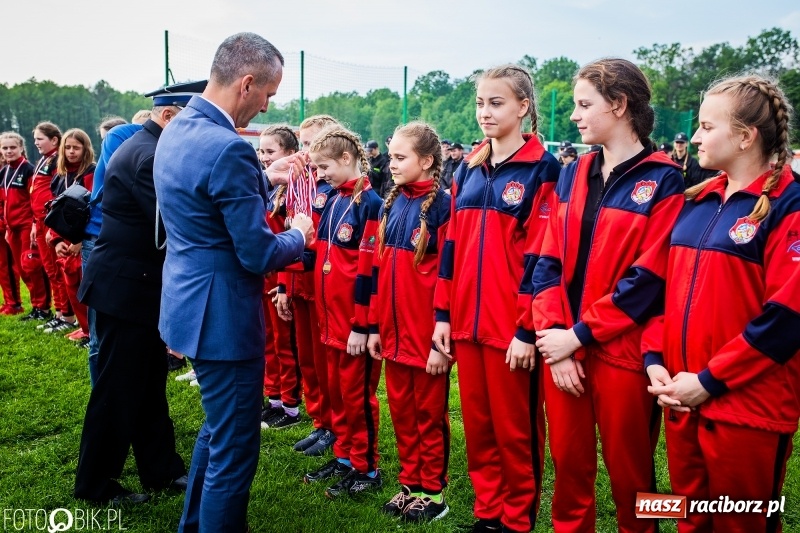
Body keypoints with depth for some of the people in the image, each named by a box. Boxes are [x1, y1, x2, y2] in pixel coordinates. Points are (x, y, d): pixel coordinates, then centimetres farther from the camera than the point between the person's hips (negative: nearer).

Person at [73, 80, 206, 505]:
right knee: (118, 389, 4)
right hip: (126, 288, -10)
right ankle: (95, 484, 21)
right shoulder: (147, 155, -21)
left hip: (136, 284, 10)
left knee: (149, 384, 17)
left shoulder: (146, 148, 10)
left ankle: (162, 470, 30)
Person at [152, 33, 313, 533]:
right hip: (224, 316, -10)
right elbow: (259, 255, -22)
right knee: (234, 449, 6)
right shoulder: (229, 149, -24)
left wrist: (268, 224, 16)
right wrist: (298, 234, -2)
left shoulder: (175, 130, 6)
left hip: (192, 304, 10)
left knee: (218, 431, 27)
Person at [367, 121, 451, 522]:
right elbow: (378, 267, 11)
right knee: (401, 410, 16)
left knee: (429, 413, 8)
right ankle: (409, 484, 31)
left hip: (427, 333, -6)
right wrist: (374, 325, 10)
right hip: (394, 331, 6)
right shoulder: (390, 203, 9)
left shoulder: (441, 205, -12)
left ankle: (433, 492, 24)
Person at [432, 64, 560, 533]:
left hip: (512, 327, -6)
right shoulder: (468, 169, 11)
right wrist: (443, 313, 8)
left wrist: (528, 329, -14)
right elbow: (452, 245, 11)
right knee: (477, 425, 15)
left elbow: (540, 255, -12)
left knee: (515, 429, 7)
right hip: (466, 321, 6)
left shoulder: (542, 168, -6)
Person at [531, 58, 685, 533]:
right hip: (563, 349, 4)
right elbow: (549, 263, 3)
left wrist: (580, 334, -15)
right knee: (569, 463, 16)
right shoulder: (573, 175, 9)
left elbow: (648, 278, -13)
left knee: (629, 472, 12)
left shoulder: (662, 181, -6)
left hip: (621, 353, -4)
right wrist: (555, 338, -8)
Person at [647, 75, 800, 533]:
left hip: (747, 407, -6)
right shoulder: (698, 202, 10)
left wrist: (710, 380, -17)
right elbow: (666, 285, 11)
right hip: (683, 400, 6)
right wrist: (656, 360, -1)